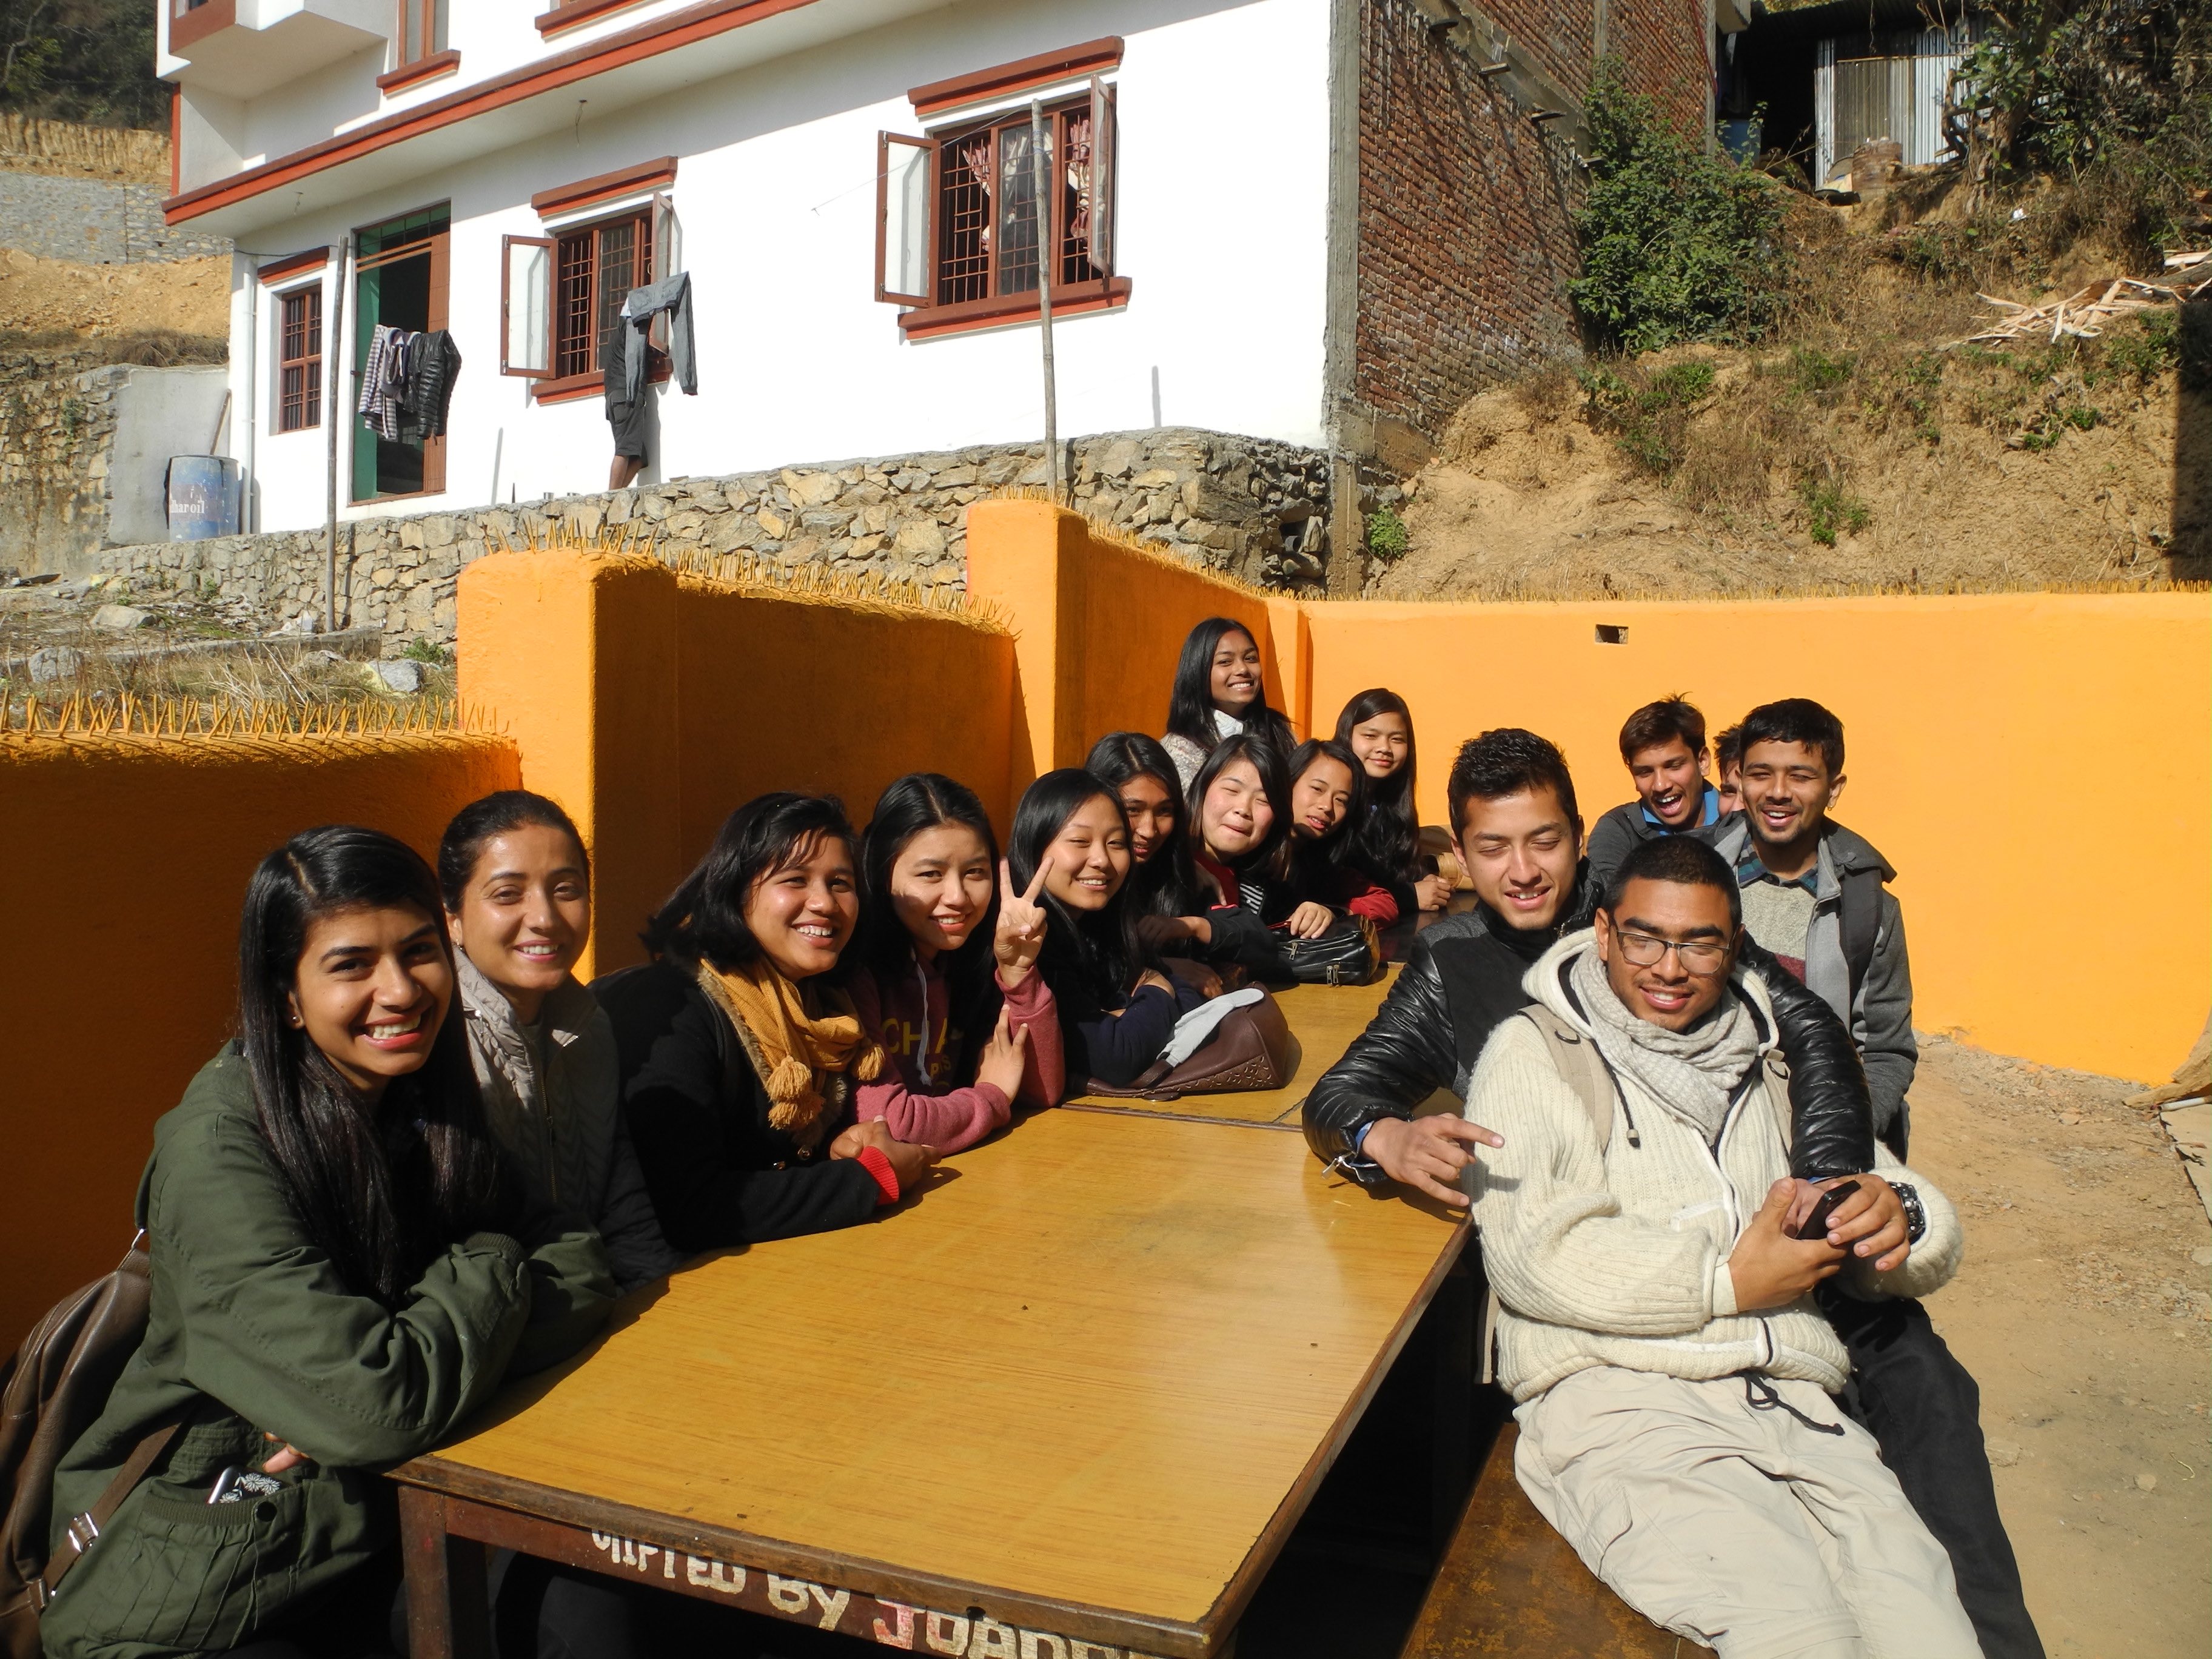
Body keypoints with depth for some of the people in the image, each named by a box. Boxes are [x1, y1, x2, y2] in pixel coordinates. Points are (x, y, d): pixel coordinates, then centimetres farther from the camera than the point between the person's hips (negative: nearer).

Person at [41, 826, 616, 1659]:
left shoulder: (425, 1100, -1)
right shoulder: (220, 1148, -21)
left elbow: (583, 1261, -6)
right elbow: (380, 1408, -28)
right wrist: (489, 1272, -11)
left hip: (381, 1544, 6)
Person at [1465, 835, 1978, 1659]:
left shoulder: (1773, 1061, 23)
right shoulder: (1534, 1051, 9)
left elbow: (1935, 1249, 23)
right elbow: (1531, 1251, -6)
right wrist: (1728, 1282, -5)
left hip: (1791, 1402, 4)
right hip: (1617, 1399, -4)